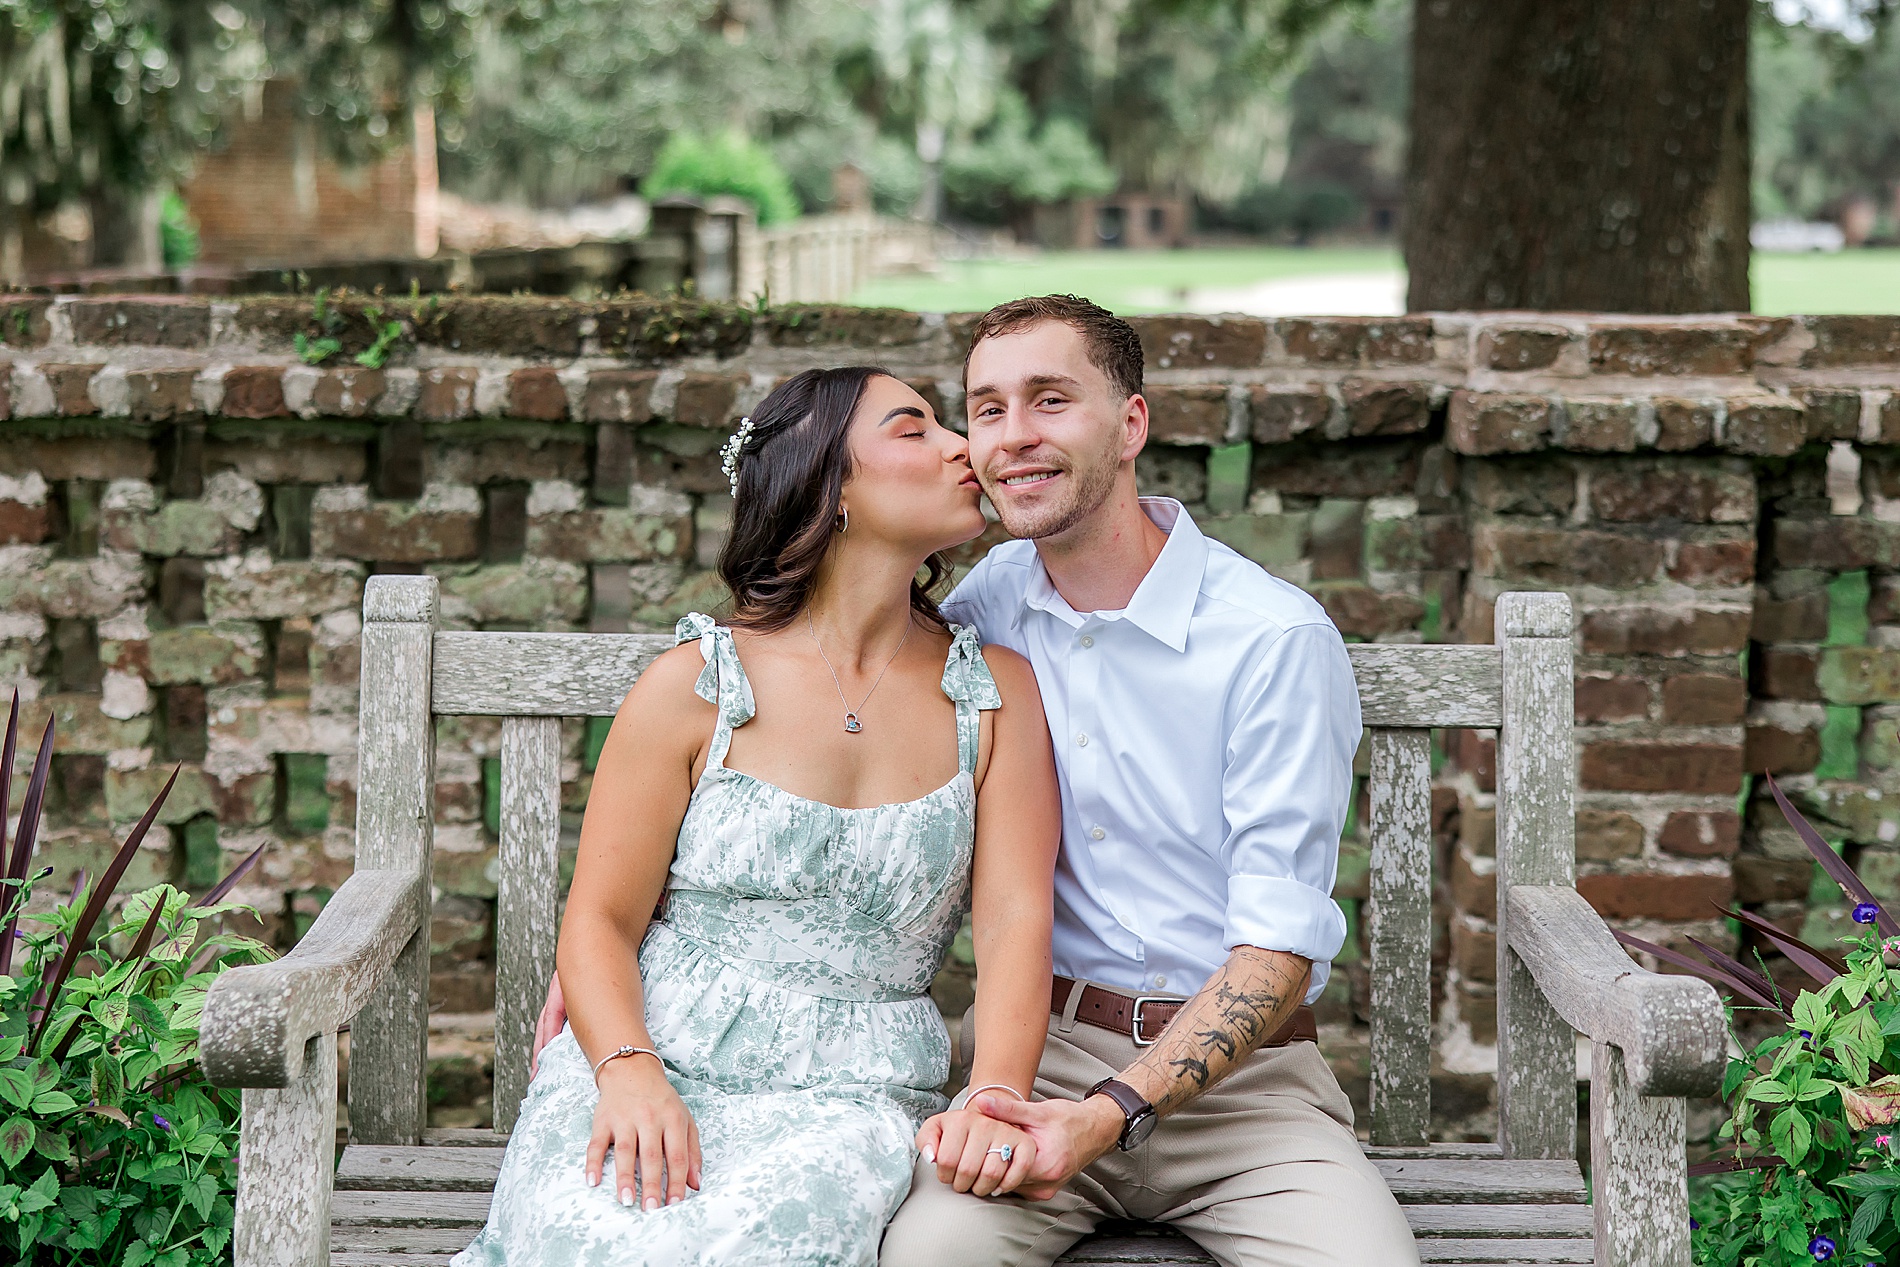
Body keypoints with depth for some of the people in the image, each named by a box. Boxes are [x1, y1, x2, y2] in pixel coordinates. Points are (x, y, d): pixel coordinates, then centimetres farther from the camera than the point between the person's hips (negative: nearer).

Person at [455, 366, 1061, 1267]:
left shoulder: (995, 692, 10)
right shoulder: (697, 685, 4)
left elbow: (1016, 918, 1)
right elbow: (599, 922, 3)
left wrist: (997, 1098, -18)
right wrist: (629, 1074, -18)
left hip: (850, 1093, 0)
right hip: (646, 1067, 0)